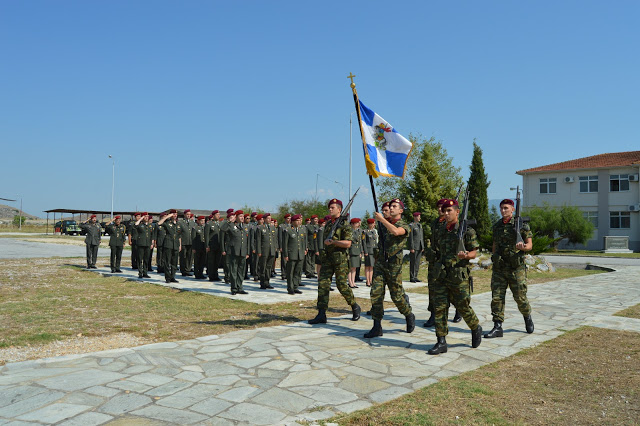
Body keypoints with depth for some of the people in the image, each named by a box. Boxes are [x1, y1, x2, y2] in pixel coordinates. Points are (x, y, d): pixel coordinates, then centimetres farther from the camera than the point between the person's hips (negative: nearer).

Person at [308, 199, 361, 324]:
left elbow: (348, 243, -15)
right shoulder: (328, 225, 17)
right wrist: (326, 242, 14)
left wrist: (332, 242, -20)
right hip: (327, 258, 7)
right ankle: (321, 315, -3)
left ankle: (355, 307, 21)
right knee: (323, 284, -3)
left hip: (340, 259, -6)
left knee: (342, 285, -3)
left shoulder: (344, 224, -7)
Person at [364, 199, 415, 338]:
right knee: (376, 294, -4)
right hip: (380, 262, 5)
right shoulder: (385, 223, 15)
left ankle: (409, 316, 32)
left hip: (394, 265, -5)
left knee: (397, 296, 3)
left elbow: (395, 231, -27)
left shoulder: (404, 226, -4)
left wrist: (381, 219, -21)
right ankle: (377, 327, 1)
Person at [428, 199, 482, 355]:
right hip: (442, 276, 5)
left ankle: (476, 329, 35)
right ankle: (441, 342, 5)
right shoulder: (442, 232, 12)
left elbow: (474, 253, -3)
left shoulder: (467, 231, -4)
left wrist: (465, 255, -24)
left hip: (459, 276, -5)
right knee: (439, 307, 0)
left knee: (463, 307, 6)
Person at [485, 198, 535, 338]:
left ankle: (527, 318, 35)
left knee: (520, 297, 6)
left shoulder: (521, 225, -4)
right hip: (499, 269, 4)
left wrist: (523, 246, -23)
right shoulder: (497, 226, 10)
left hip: (516, 268, -4)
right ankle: (497, 328, 2)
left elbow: (529, 245, -1)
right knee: (497, 297, -2)